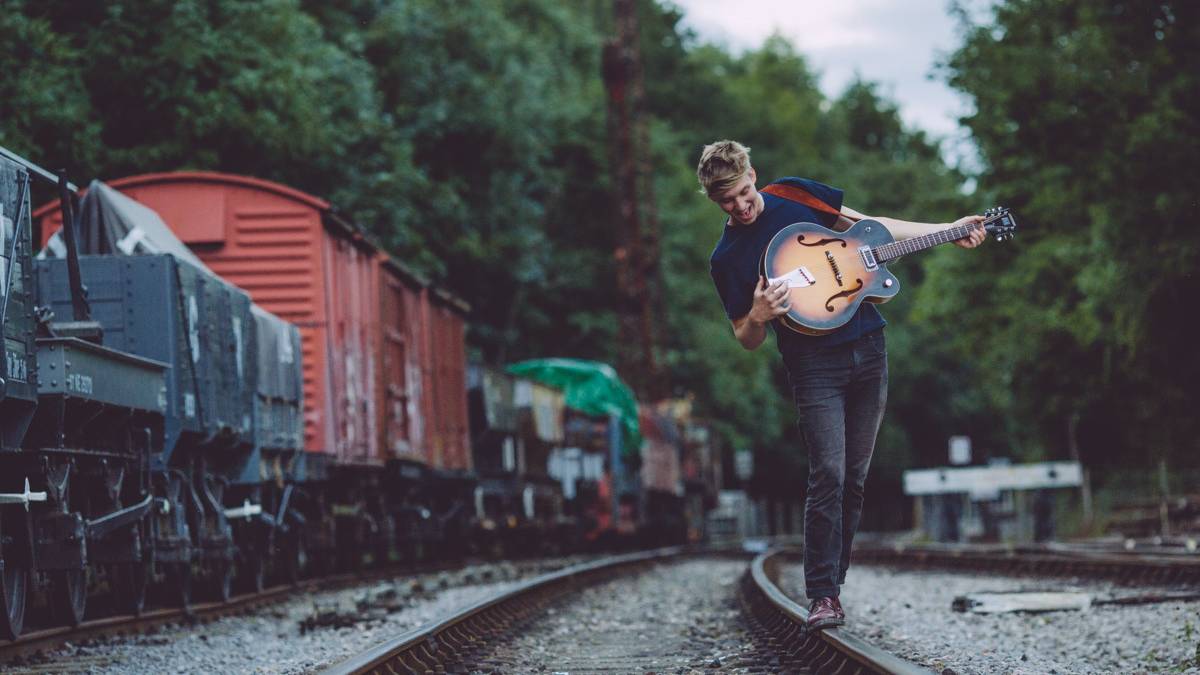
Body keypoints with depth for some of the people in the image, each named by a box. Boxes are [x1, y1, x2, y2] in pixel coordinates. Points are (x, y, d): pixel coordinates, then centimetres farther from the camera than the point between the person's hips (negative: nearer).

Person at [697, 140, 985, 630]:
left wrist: (948, 231, 10)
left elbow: (870, 227, 14)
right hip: (813, 363, -4)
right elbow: (747, 340, 2)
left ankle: (834, 580, 13)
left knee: (854, 479, 5)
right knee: (828, 475, -16)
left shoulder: (795, 195, 6)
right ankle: (822, 596, -13)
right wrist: (758, 317, -22)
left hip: (867, 347, 4)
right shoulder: (727, 259, -2)